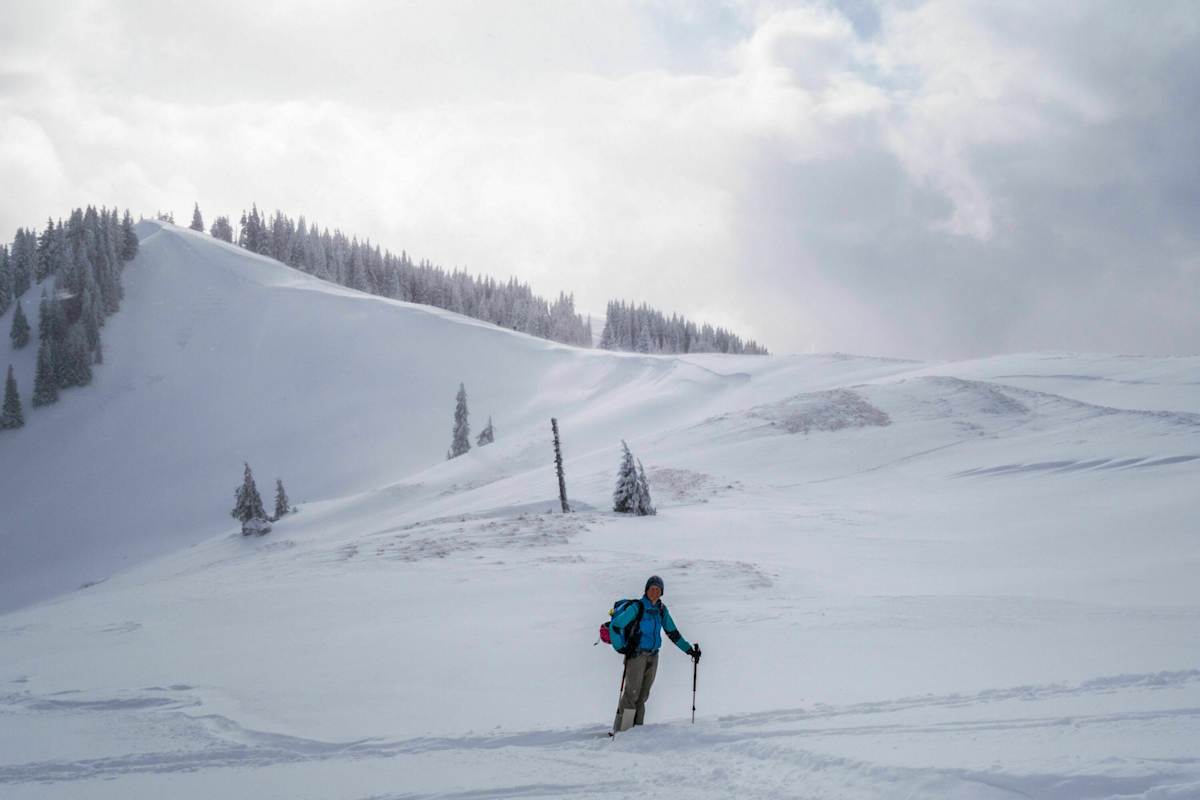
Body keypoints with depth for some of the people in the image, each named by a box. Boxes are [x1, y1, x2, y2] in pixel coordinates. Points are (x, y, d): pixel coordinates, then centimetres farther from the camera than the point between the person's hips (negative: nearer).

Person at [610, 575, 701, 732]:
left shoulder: (662, 610, 9)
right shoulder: (637, 607, -9)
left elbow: (673, 633, 18)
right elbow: (615, 626, -10)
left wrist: (689, 650, 14)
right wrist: (621, 648, -13)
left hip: (653, 656, 6)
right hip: (636, 654, -6)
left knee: (642, 695, 5)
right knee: (632, 693, -11)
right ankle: (620, 730, -9)